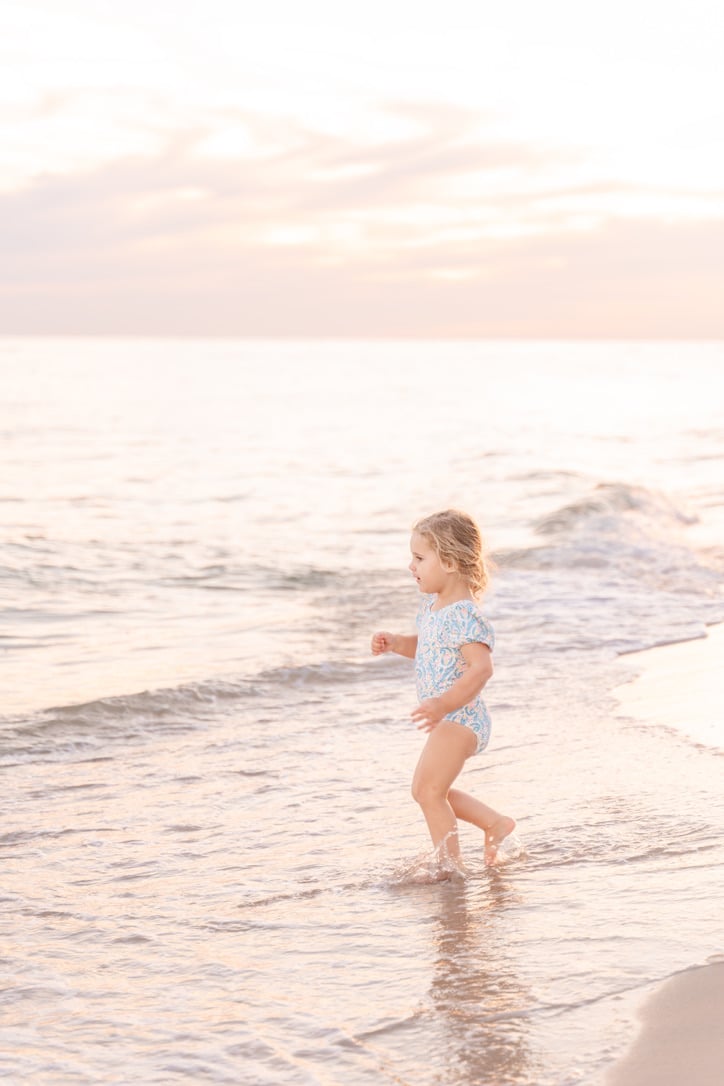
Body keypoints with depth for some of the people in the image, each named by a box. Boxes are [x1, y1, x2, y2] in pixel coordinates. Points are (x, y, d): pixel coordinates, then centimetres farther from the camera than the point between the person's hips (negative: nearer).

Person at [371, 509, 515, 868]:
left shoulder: (464, 616, -23)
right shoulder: (432, 605, 8)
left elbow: (482, 667, -32)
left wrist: (445, 704, -42)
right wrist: (394, 643, 4)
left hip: (459, 717, -10)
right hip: (446, 719, 10)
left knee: (429, 791, -8)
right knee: (425, 790, 19)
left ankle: (451, 866, 2)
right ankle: (495, 822, 28)